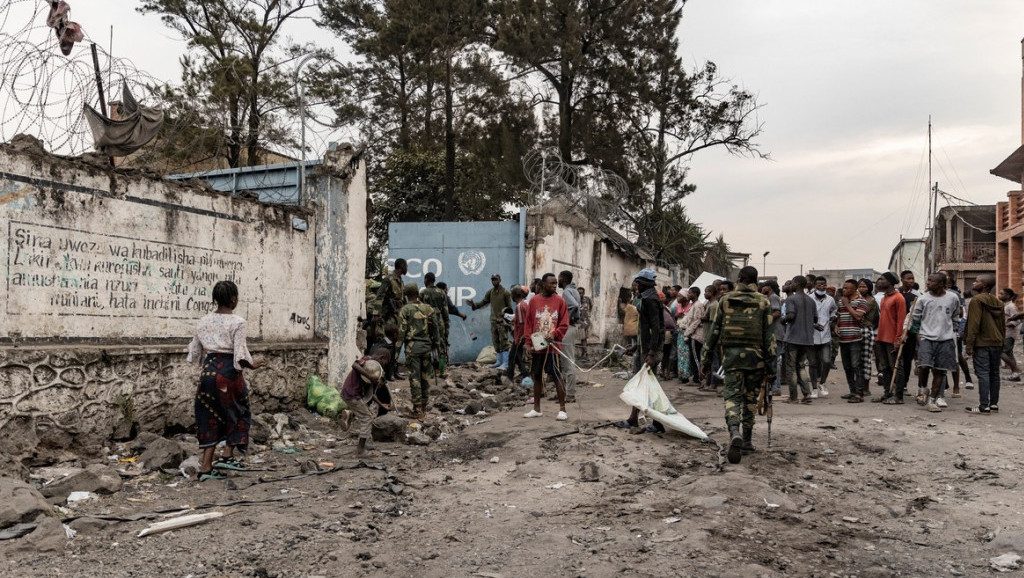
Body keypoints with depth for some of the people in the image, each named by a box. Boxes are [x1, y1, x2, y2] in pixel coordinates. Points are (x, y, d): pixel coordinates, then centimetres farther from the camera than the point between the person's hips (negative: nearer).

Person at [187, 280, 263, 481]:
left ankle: (206, 467, 11)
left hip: (208, 373, 6)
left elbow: (194, 353, 11)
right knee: (237, 414, 16)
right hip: (228, 373, -5)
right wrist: (252, 365, 2)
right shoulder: (237, 322, -11)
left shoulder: (204, 321, 7)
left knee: (210, 419, 11)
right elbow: (240, 356, -16)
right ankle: (227, 456, 10)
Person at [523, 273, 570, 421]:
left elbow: (564, 324, -1)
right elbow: (528, 323, 6)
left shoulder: (559, 301, -1)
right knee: (537, 376, 10)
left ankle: (562, 409, 4)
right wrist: (529, 343, 0)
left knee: (557, 377, -2)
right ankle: (536, 409, 21)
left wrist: (554, 335, -17)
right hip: (537, 346, 3)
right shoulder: (534, 300, 3)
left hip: (552, 346, -2)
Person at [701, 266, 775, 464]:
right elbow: (769, 335, -1)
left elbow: (715, 330, 5)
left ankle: (734, 432, -27)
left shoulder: (725, 300, 4)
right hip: (755, 354, 1)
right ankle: (747, 441, 19)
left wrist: (706, 356, 11)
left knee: (732, 395, -1)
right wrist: (771, 365, 2)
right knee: (750, 397, 13)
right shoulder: (763, 302, 2)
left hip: (731, 353, 0)